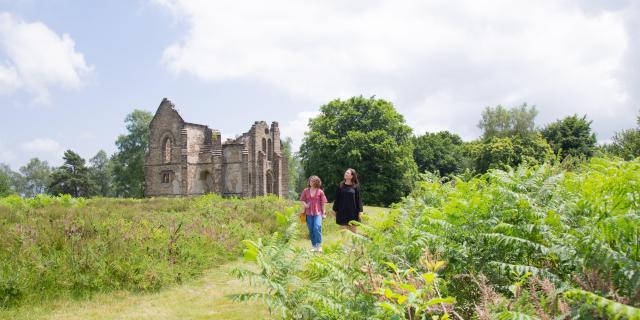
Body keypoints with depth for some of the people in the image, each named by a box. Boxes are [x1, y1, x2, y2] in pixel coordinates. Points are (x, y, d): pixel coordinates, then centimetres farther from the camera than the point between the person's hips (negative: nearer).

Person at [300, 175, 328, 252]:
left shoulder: (320, 192, 0)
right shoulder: (306, 191, 6)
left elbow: (322, 203, 4)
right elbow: (302, 200, 11)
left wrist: (323, 213, 3)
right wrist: (305, 205, -10)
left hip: (318, 213, -3)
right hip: (309, 213, 3)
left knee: (317, 228, -18)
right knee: (311, 230, 7)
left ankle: (319, 245, -8)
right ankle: (313, 246, 19)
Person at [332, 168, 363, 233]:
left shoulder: (356, 186, -1)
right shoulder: (341, 185, 3)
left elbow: (358, 198, -2)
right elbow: (337, 198, 6)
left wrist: (360, 211, -6)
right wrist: (335, 209, 4)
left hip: (353, 210, -2)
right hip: (342, 211, 2)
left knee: (353, 229, 4)